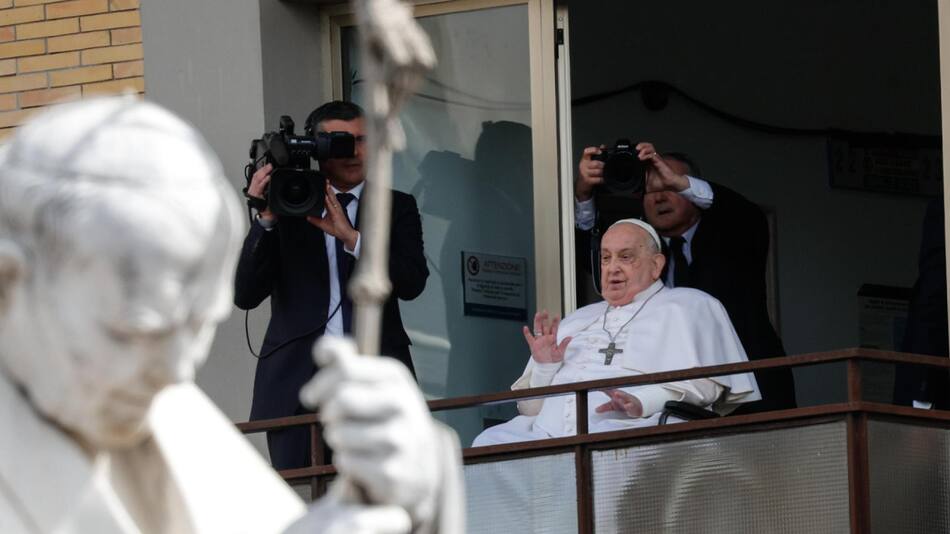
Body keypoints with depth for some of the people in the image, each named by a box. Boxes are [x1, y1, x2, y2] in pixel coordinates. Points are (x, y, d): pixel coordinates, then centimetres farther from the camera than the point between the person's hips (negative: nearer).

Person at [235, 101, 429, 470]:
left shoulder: (396, 208, 13)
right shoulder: (285, 208, 10)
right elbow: (245, 296, 1)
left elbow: (411, 283, -4)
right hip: (297, 382, 0)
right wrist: (266, 219, -9)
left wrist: (350, 236, -13)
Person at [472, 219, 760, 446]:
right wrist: (543, 367, 10)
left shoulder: (687, 307, 21)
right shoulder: (575, 322, 36)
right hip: (548, 430, 5)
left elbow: (703, 382, 1)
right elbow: (530, 407, 32)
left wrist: (643, 402, -17)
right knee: (490, 441, -28)